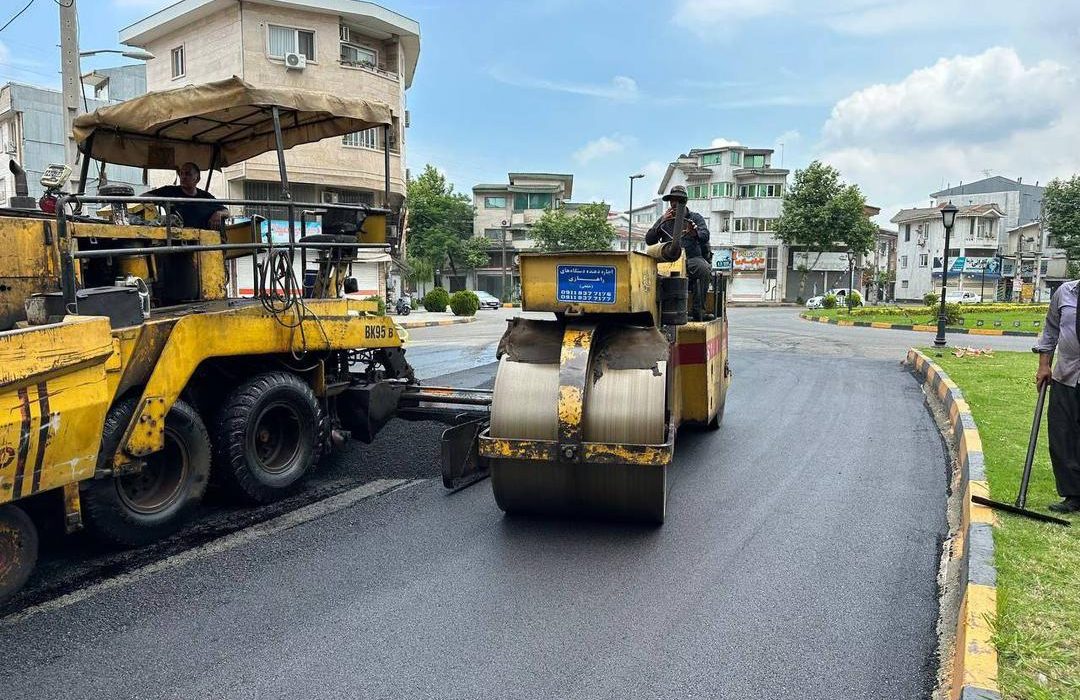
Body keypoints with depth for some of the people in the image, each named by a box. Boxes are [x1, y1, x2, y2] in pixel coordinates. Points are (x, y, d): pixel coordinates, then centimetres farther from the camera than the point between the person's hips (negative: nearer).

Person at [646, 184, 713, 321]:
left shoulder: (696, 218, 16)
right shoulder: (664, 219, 22)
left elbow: (705, 236, -4)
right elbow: (649, 240, 10)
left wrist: (695, 233, -29)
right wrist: (662, 223, -4)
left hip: (692, 257, -1)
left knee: (704, 268, -36)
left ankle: (698, 310, -34)